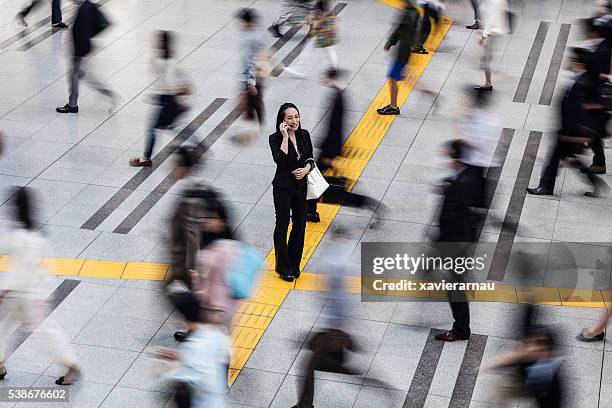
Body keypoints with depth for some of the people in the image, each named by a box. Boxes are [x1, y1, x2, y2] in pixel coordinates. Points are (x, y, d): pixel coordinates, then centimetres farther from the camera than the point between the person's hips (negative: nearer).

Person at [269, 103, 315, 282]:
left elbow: (310, 157, 8)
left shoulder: (304, 135, -1)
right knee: (282, 226, 4)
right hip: (283, 188, -5)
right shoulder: (275, 138, -16)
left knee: (300, 225, 10)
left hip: (301, 186, 5)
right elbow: (280, 161, -29)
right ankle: (284, 268, 15)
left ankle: (294, 264, 26)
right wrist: (285, 137, -29)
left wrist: (306, 168, -12)